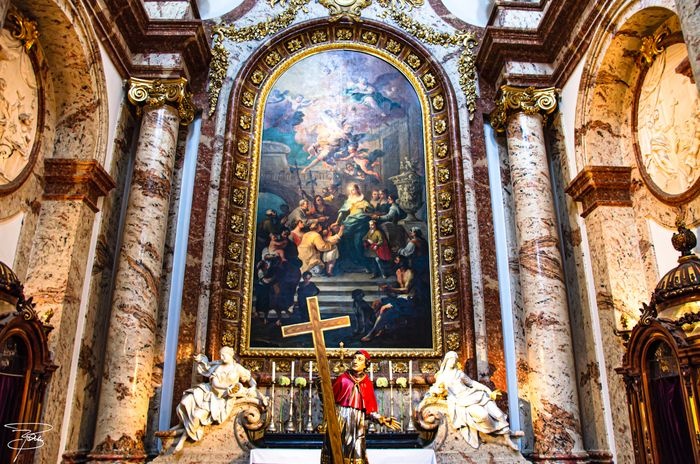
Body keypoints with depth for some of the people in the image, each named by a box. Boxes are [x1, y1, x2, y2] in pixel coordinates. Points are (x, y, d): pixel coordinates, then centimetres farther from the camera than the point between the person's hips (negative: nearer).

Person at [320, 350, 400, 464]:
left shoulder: (367, 383, 8)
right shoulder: (343, 378, 4)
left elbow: (370, 409, 7)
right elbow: (330, 397, 1)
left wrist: (382, 419, -5)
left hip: (357, 421, 1)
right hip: (339, 418, -1)